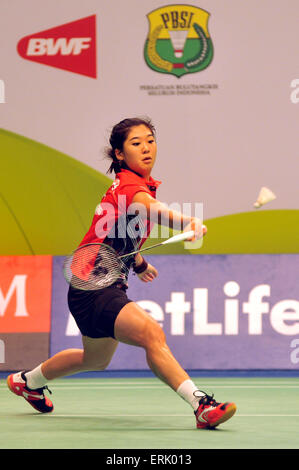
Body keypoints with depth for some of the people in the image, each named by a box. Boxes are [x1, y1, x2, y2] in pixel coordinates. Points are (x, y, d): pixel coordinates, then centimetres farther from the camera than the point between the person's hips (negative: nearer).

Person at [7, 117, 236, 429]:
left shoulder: (142, 184, 11)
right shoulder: (129, 185, -20)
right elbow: (153, 210, -44)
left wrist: (138, 263, 25)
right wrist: (187, 222, -62)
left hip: (109, 283, 11)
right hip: (93, 286, -11)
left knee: (97, 359, 30)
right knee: (151, 334, -31)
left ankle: (27, 381, 51)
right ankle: (201, 405, -39)